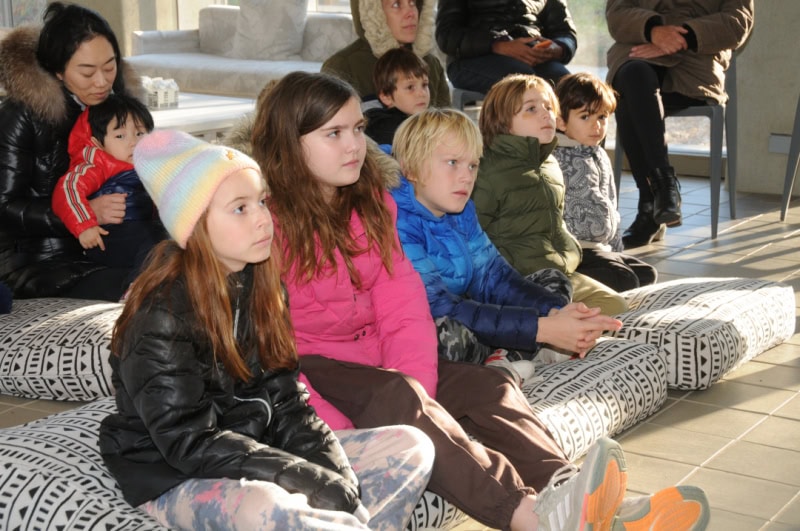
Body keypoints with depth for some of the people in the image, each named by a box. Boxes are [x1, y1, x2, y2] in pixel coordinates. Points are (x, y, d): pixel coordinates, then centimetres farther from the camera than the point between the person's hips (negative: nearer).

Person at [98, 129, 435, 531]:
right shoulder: (161, 314, -18)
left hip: (253, 452, 7)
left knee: (411, 448, -2)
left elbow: (286, 402, 3)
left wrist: (335, 474, -14)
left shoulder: (262, 286, 3)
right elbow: (189, 443, -21)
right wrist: (311, 481, -25)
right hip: (176, 478, -7)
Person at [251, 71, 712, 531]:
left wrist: (417, 399, -15)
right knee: (393, 393, -34)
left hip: (370, 354, 7)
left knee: (485, 384, -12)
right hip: (304, 368, -7)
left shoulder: (371, 206, 10)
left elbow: (402, 308, 2)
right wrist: (332, 425, -28)